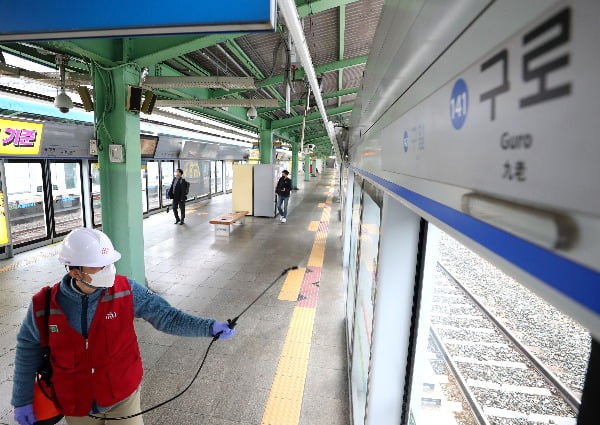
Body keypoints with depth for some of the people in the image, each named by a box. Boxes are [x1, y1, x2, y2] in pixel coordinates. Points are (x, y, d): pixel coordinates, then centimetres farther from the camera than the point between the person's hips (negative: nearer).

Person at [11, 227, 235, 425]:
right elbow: (28, 350, 0)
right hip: (75, 405, 1)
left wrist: (209, 327, -29)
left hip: (123, 396, -1)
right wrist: (22, 401, 5)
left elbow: (166, 316, -18)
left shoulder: (126, 291, -19)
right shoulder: (43, 305, -17)